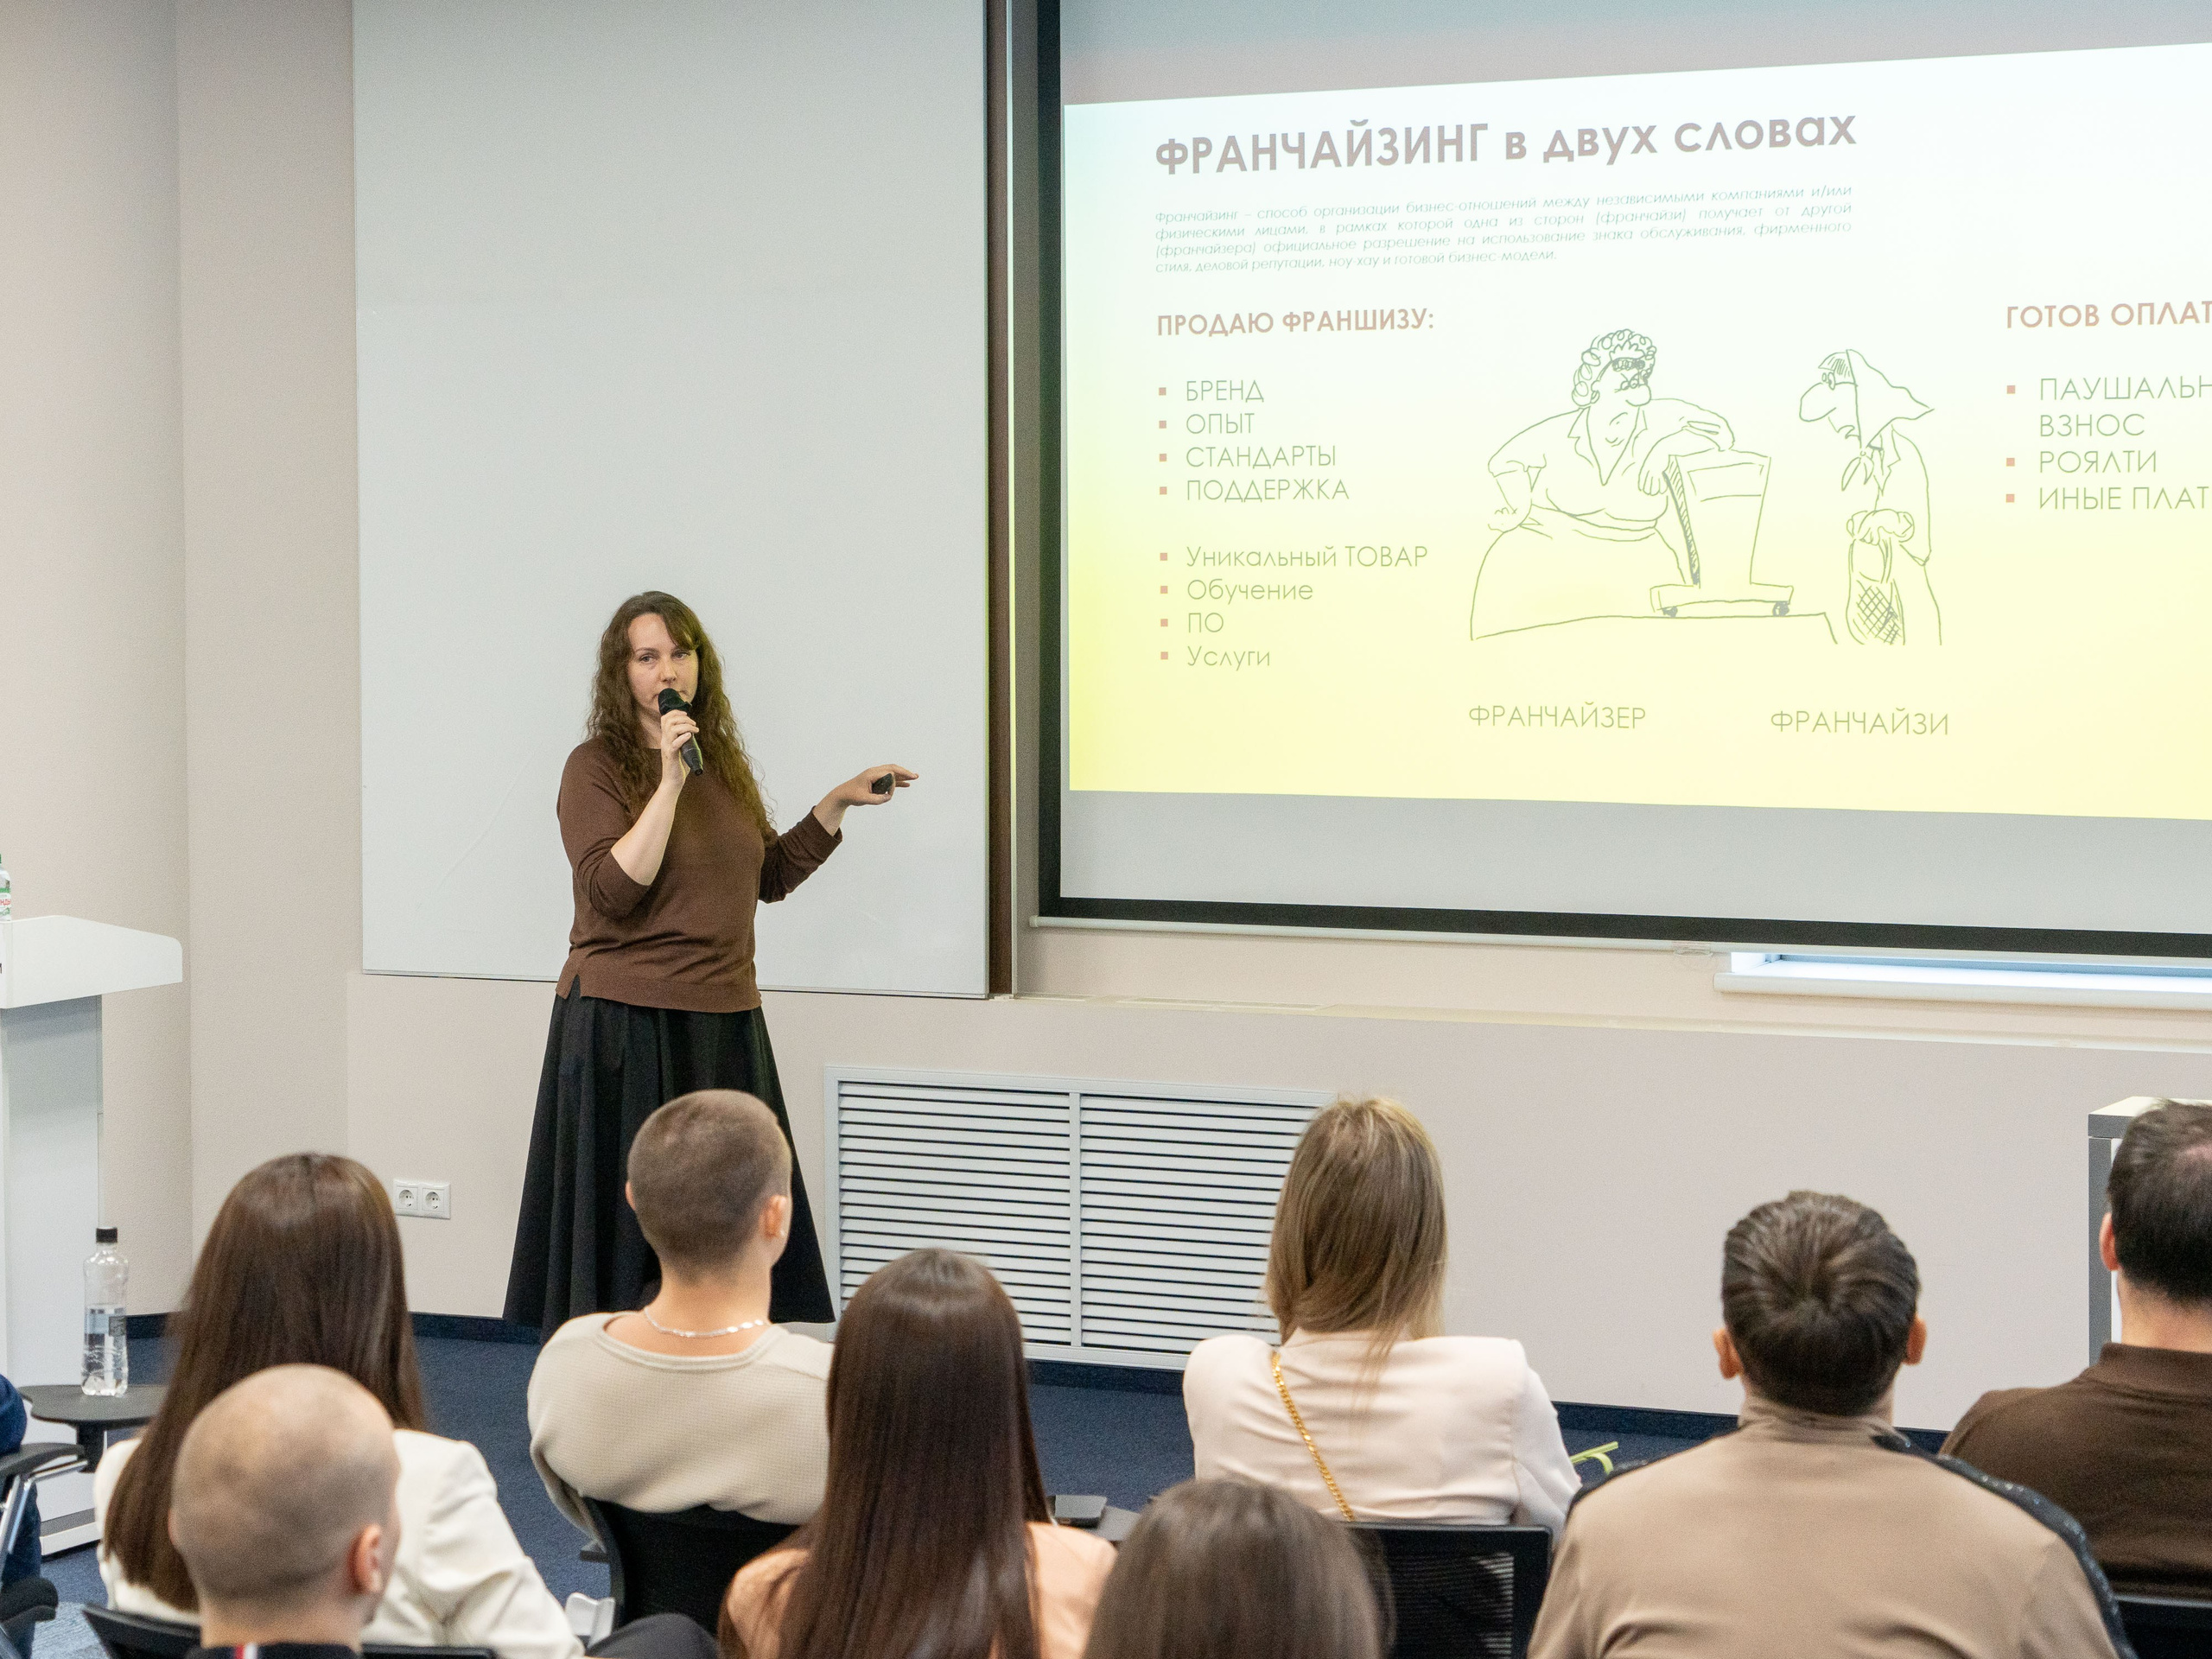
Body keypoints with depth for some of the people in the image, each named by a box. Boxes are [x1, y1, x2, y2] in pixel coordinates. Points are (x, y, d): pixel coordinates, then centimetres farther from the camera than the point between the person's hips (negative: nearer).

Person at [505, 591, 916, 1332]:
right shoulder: (597, 767, -6)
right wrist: (671, 780, -20)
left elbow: (770, 876, 22)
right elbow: (613, 892, -19)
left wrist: (837, 804, 14)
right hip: (625, 1023, -6)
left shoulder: (722, 761, 13)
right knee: (631, 1233, 0)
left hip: (725, 1024, 6)